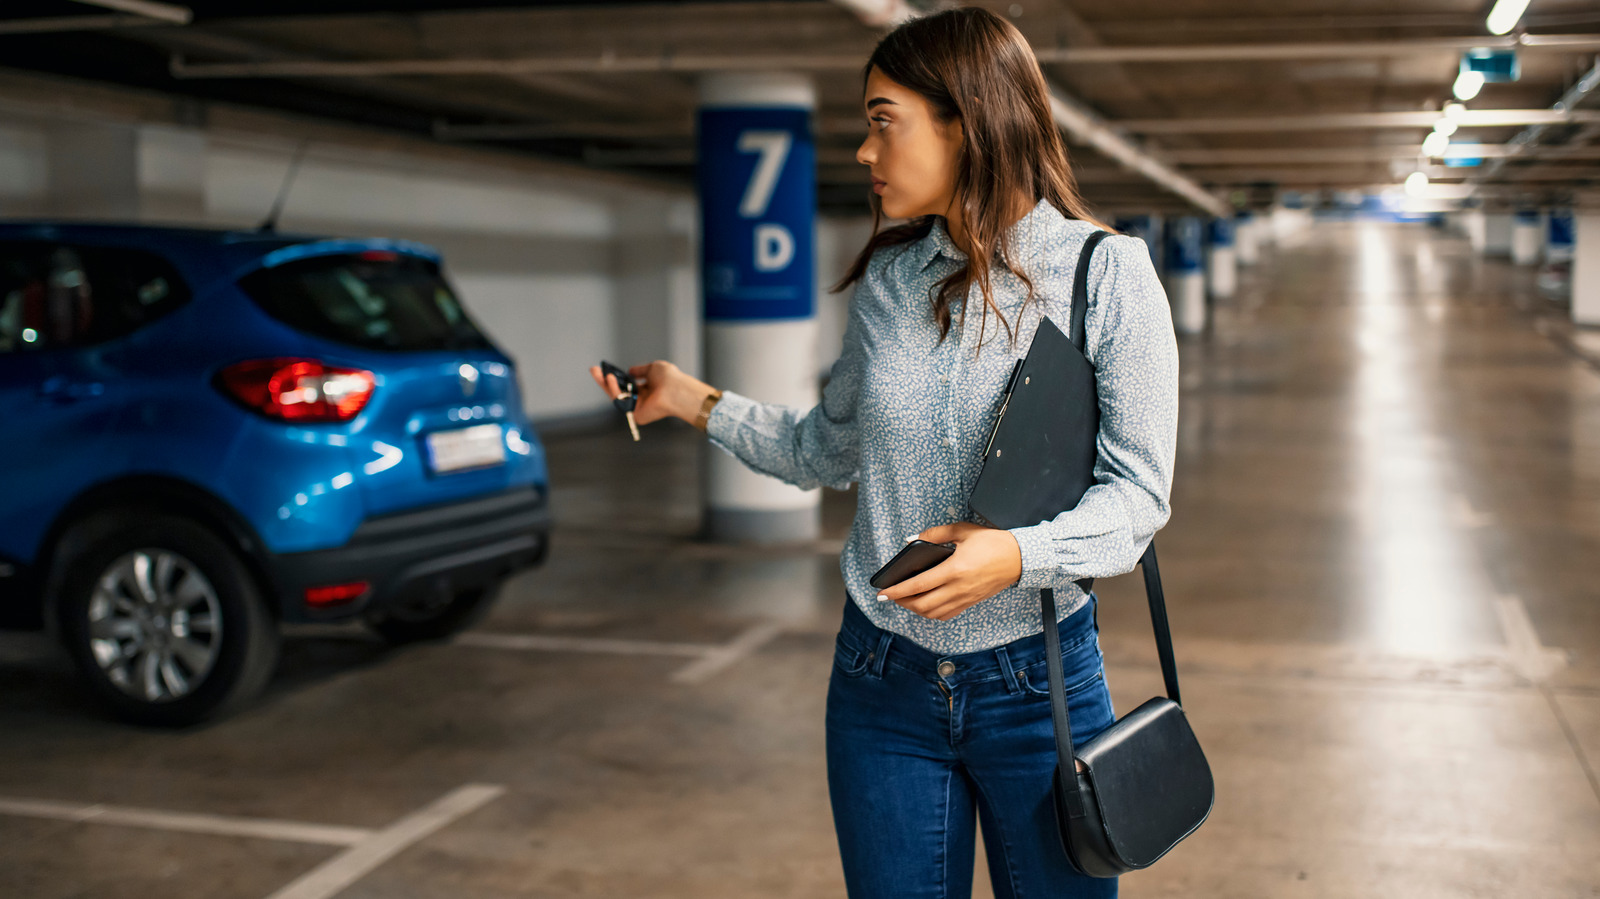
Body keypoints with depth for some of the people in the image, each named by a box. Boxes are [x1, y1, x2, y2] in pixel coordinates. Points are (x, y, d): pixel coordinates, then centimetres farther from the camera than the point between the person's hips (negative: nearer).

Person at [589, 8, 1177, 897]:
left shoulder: (1108, 274, -9)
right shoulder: (887, 281, 4)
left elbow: (1137, 490, -10)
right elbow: (829, 451, 16)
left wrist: (1020, 554, -27)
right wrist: (692, 399, 10)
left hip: (1038, 685, -3)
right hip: (884, 681, 3)